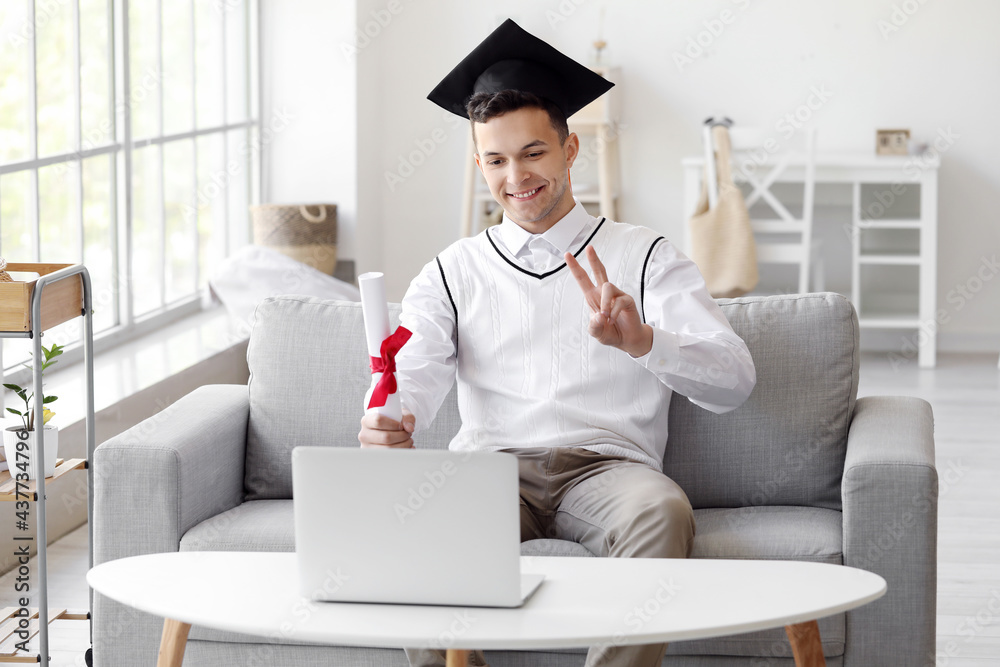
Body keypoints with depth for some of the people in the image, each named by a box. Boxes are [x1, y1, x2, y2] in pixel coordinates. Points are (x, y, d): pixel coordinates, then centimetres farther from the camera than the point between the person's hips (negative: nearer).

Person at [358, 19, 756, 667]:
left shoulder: (645, 257, 13)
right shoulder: (452, 273, 19)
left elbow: (734, 380, -2)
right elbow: (411, 377, 1)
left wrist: (641, 341, -23)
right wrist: (388, 424, -26)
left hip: (606, 464, -1)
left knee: (663, 513, -36)